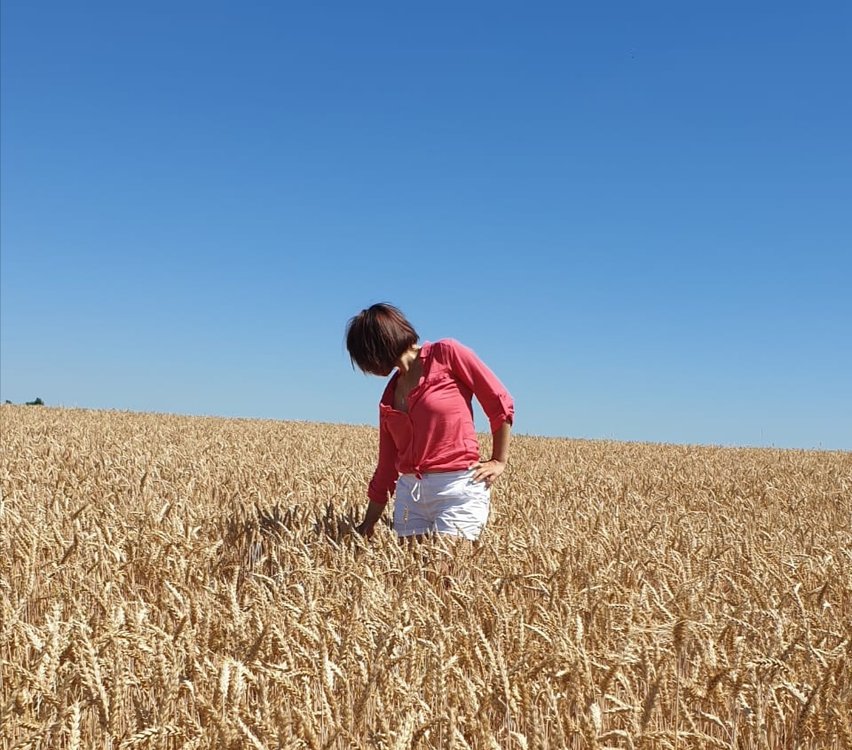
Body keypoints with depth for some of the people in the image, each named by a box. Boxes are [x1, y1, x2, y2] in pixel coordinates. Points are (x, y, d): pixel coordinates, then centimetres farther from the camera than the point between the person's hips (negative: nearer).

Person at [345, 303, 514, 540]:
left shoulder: (446, 353, -4)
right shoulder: (390, 396, 13)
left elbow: (500, 403, -2)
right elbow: (387, 464, 15)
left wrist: (499, 461, -2)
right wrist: (367, 525, 16)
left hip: (459, 489, -6)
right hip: (409, 492, 6)